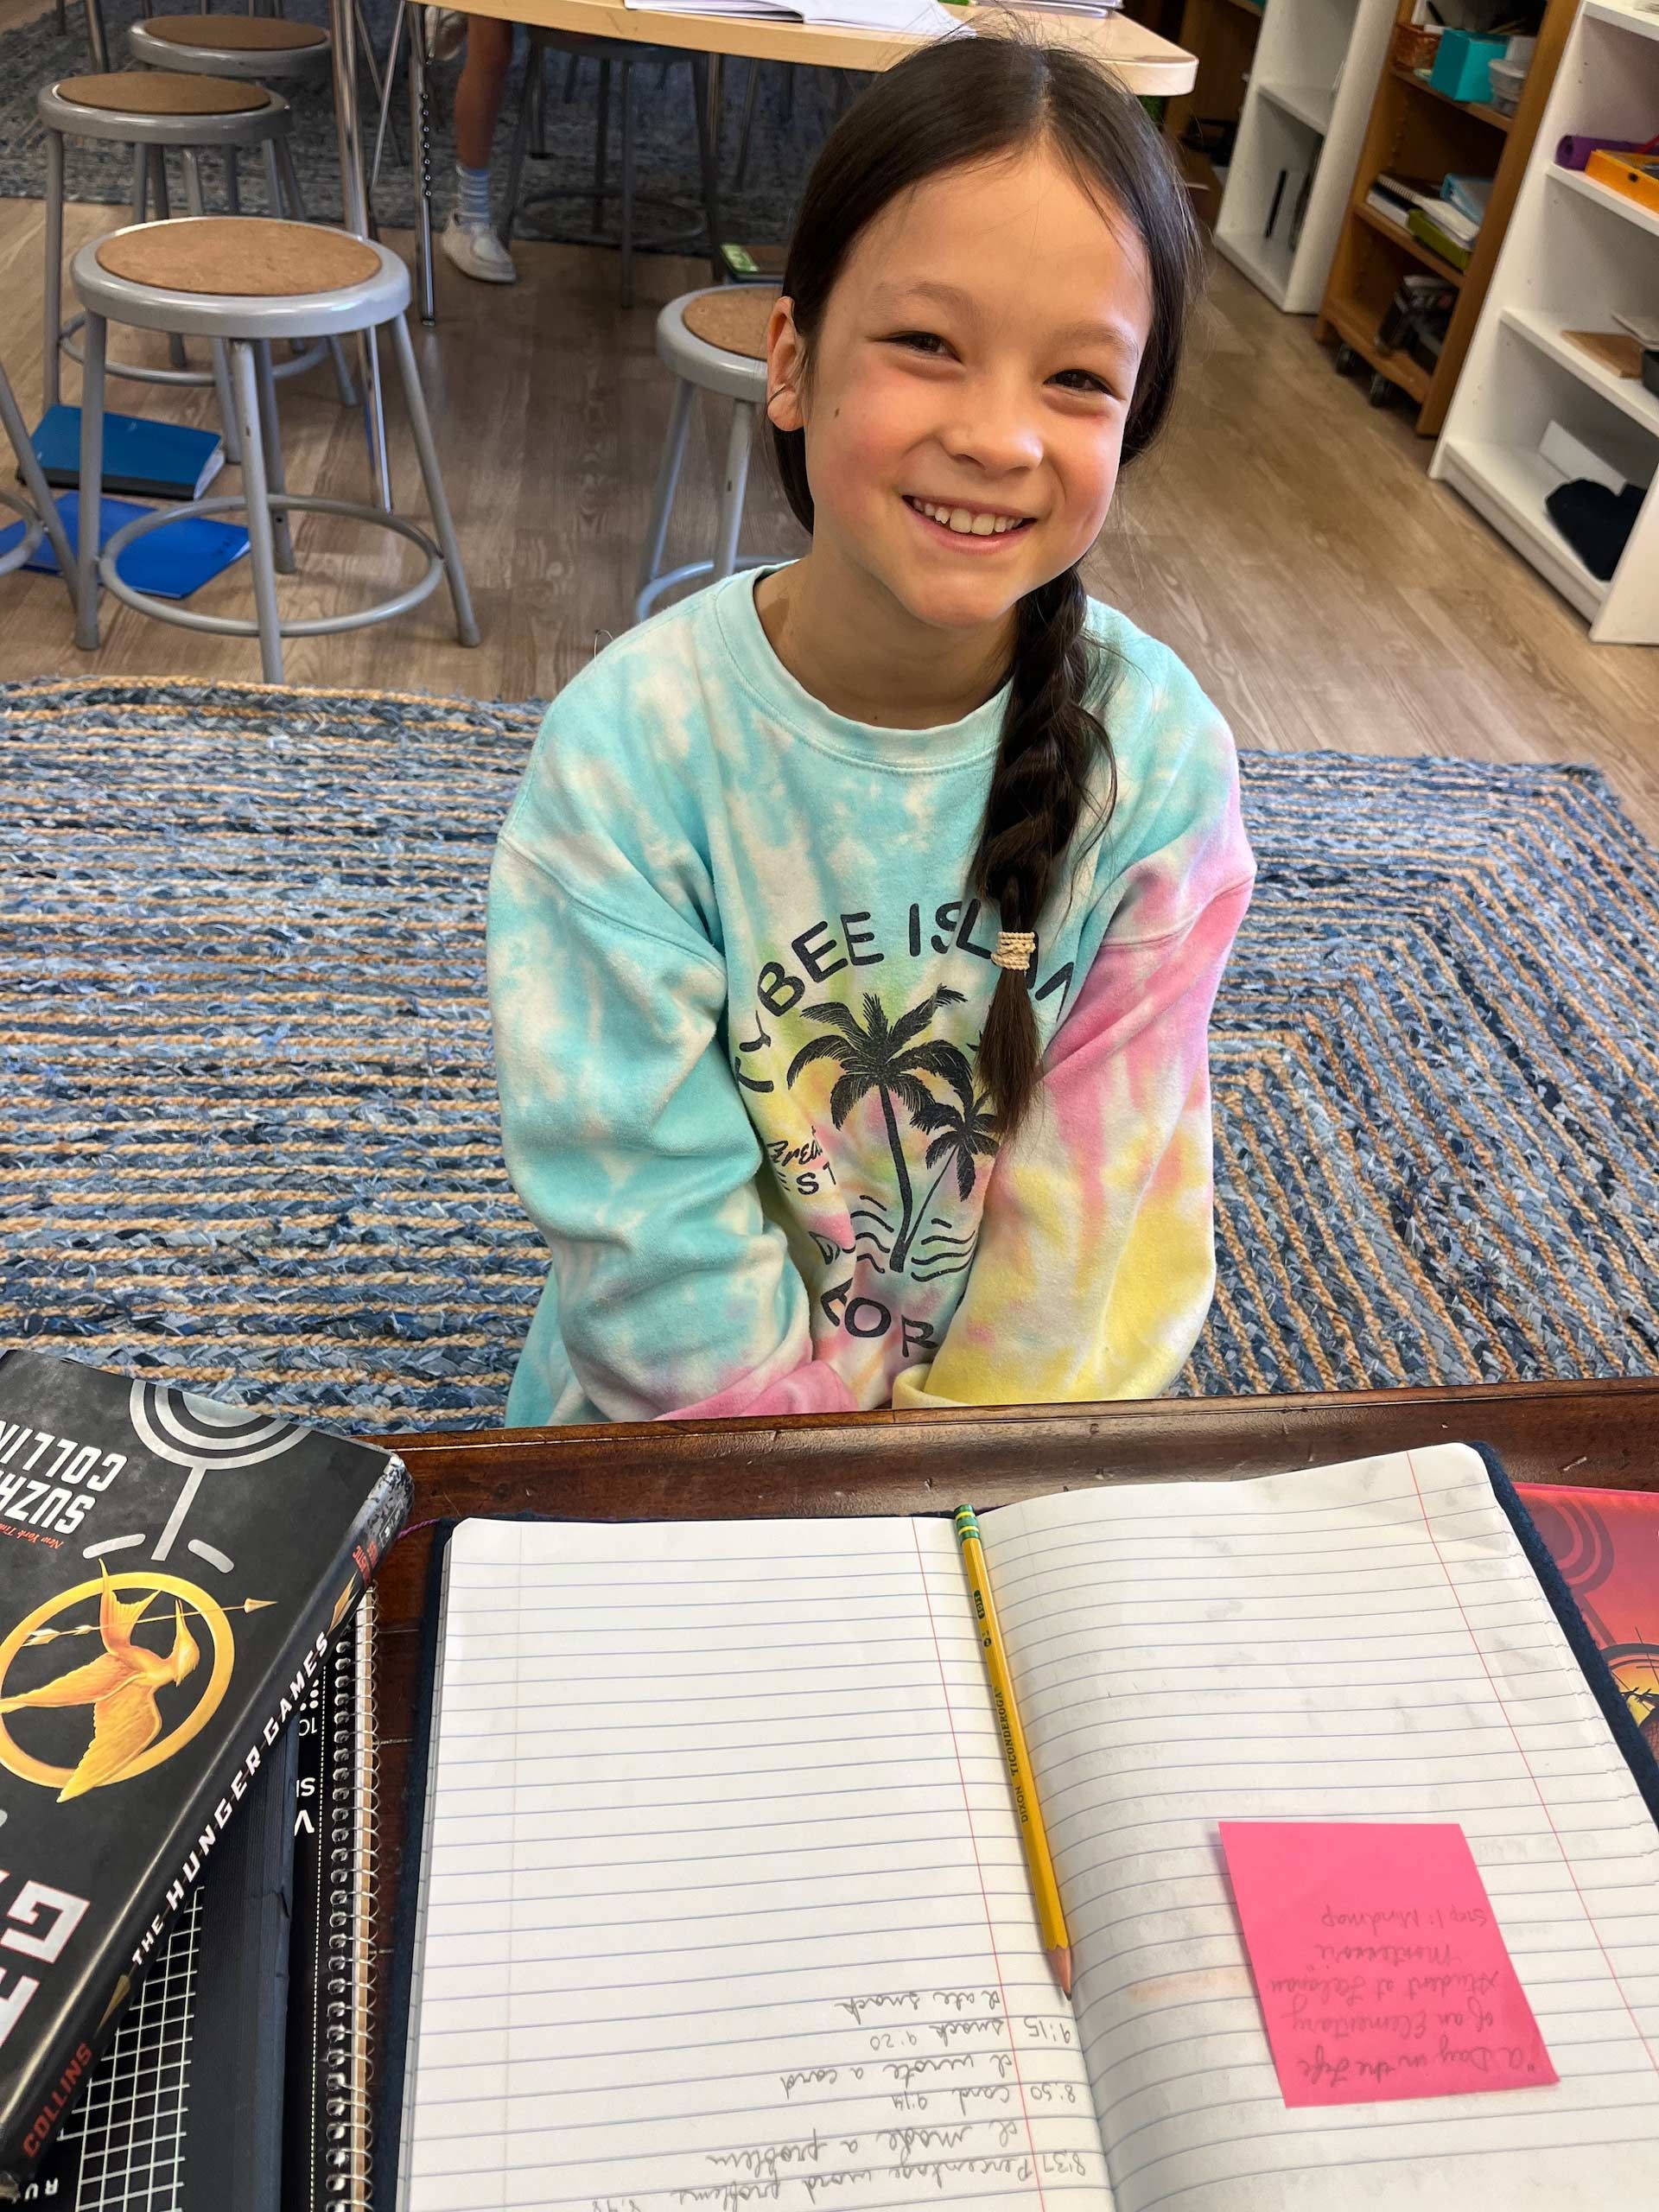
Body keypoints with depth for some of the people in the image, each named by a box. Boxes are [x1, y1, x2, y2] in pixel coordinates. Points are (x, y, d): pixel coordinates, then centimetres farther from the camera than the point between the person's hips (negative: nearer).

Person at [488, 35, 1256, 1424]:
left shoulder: (1161, 760, -13)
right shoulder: (631, 747, -18)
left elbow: (1106, 1195, -9)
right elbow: (652, 1216, -15)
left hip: (1010, 1426, 1)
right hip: (671, 1427, 0)